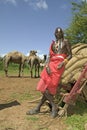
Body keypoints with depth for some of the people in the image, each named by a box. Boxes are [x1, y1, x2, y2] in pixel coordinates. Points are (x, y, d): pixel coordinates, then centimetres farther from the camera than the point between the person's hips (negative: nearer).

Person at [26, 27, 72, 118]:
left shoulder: (66, 42, 9)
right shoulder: (52, 44, 20)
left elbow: (70, 55, 4)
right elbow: (49, 56, 12)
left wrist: (63, 62, -14)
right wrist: (47, 66, -8)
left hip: (59, 65, -5)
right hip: (51, 64, 5)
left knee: (47, 86, -15)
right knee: (46, 86, -6)